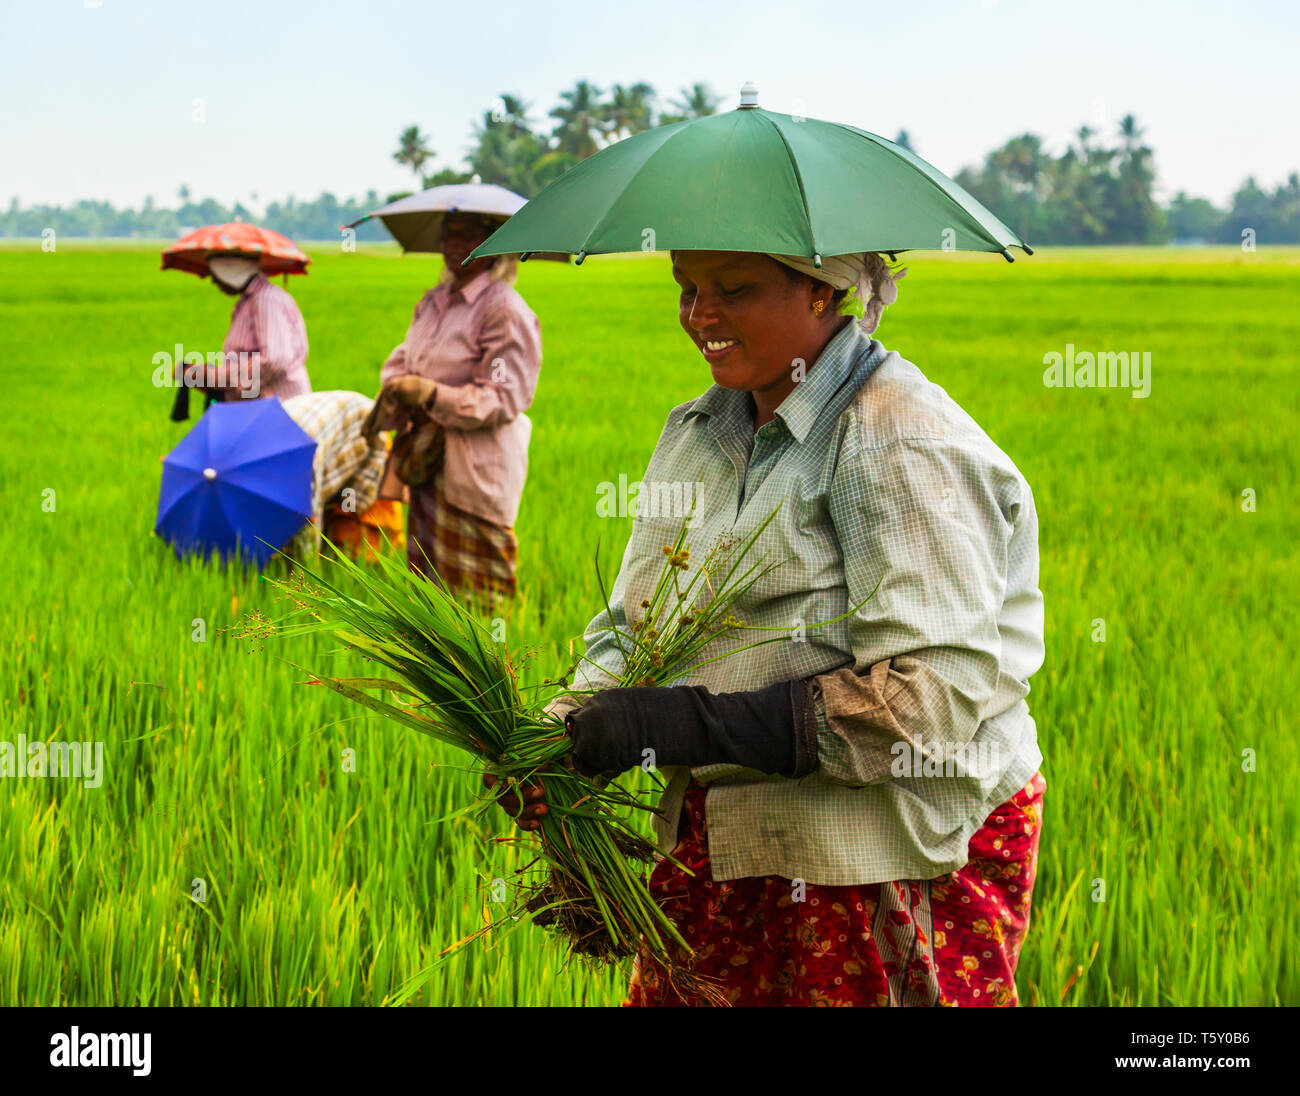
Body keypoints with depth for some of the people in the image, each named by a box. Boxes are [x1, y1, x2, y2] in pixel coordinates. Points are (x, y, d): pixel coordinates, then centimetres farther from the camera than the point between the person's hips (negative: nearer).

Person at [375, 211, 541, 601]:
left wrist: (433, 395, -26)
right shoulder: (434, 300, 14)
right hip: (429, 466, 8)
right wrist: (394, 385, -6)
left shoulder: (505, 311, -11)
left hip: (477, 473, -8)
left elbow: (503, 398, -16)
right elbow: (404, 356, 19)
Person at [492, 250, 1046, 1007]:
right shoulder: (694, 433, 11)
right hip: (723, 845, 7)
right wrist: (562, 731, -9)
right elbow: (630, 631, 14)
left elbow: (941, 696, -23)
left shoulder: (900, 443, -15)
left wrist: (695, 723, -26)